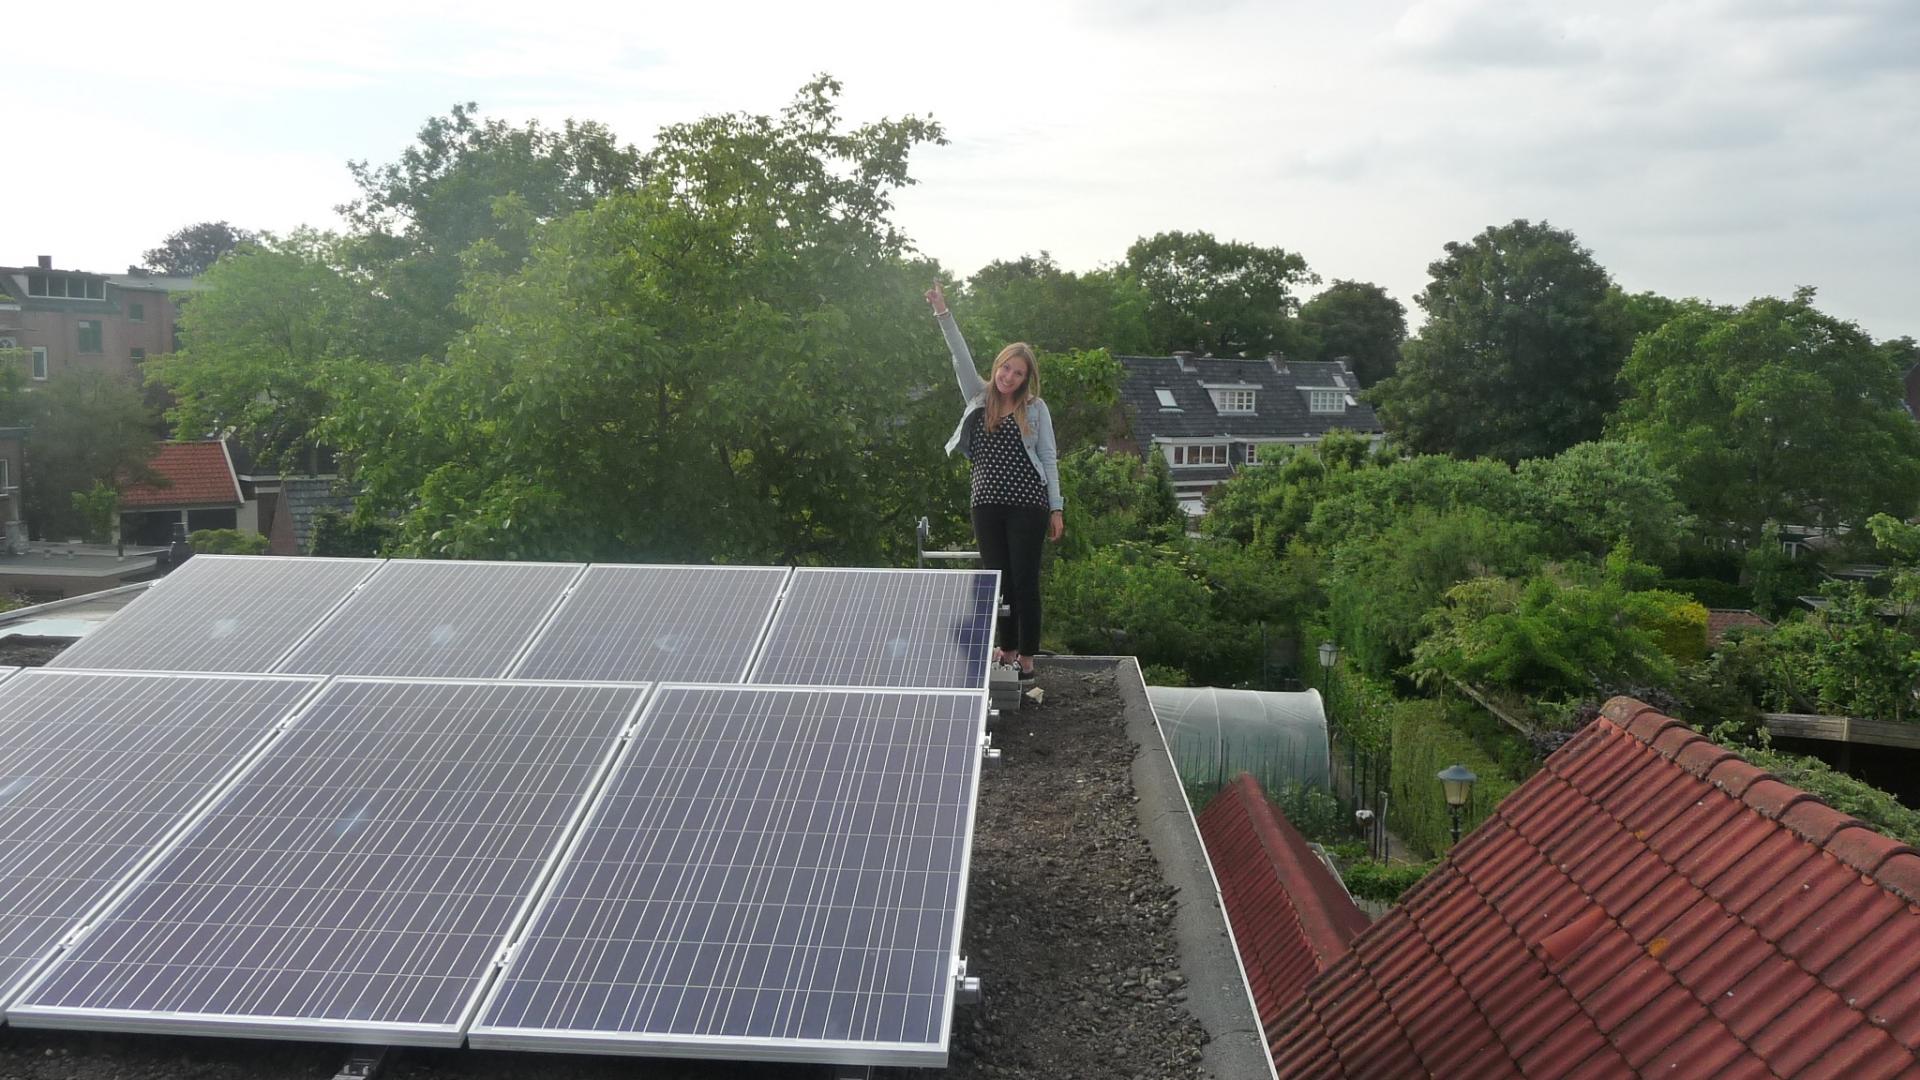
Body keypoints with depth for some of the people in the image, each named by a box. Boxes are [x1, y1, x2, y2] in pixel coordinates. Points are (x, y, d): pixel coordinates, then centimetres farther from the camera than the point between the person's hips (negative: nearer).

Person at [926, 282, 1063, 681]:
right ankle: (1006, 649, 21)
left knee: (1025, 581, -1)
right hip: (988, 504, 3)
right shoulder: (979, 399, 9)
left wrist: (1056, 509, -2)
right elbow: (962, 358, -1)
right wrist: (943, 314, -11)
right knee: (996, 579, 9)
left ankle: (1026, 656, 8)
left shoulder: (1035, 408, 2)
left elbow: (1049, 459, 2)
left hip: (1027, 505, -3)